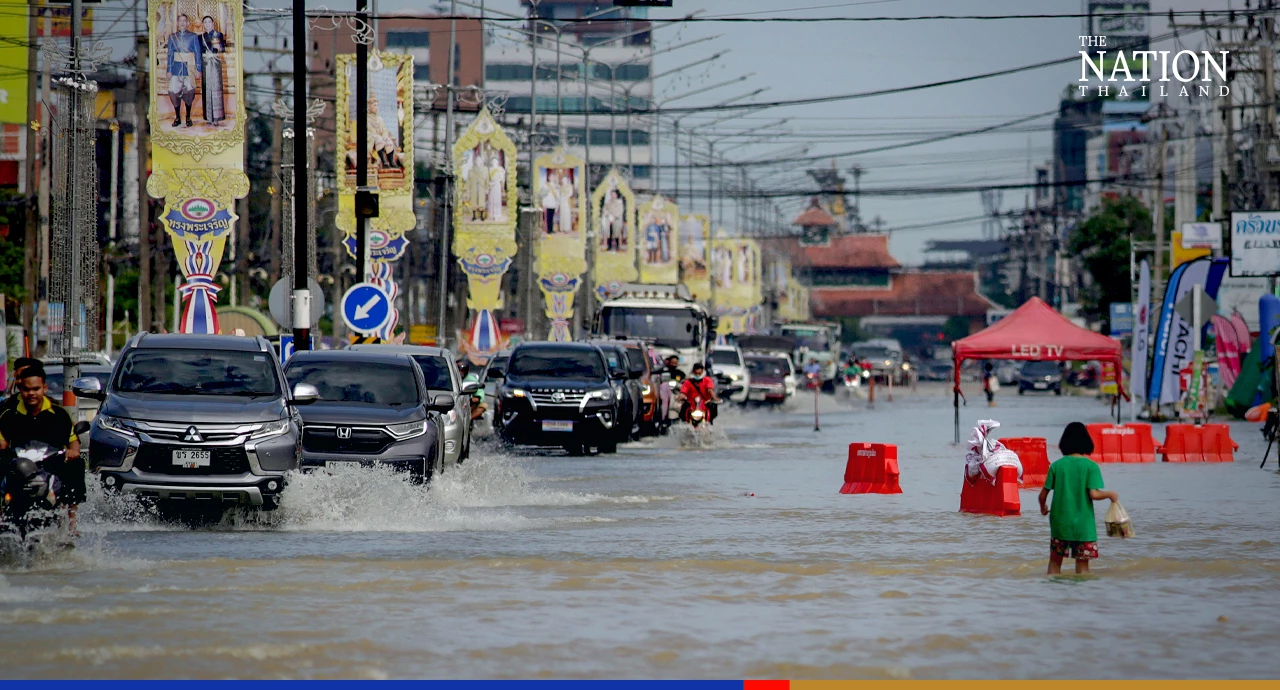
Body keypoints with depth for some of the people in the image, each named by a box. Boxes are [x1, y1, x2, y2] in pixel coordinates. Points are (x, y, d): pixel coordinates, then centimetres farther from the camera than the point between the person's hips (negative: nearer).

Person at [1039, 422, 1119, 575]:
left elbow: (1043, 495, 0)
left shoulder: (1056, 466, -2)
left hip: (1060, 522, 2)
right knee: (1082, 563, 7)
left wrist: (1043, 507, 21)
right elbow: (1094, 494, -17)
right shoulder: (1090, 466, -8)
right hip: (1083, 525, -2)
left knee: (1055, 561, 15)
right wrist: (1110, 495, 2)